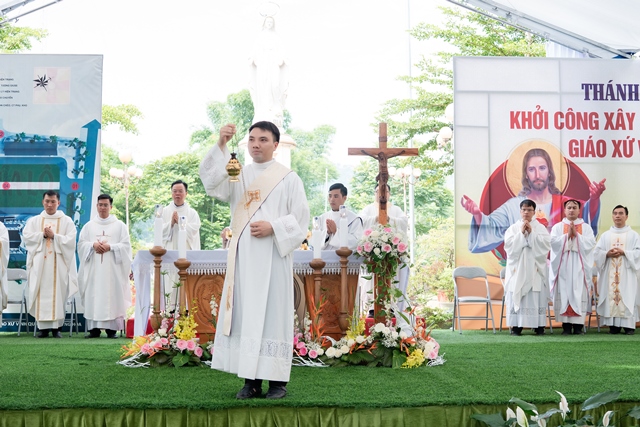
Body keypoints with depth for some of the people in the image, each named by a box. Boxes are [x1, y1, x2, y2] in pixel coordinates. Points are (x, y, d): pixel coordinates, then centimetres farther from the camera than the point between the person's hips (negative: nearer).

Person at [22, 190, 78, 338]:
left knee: (58, 293, -5)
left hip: (59, 264, -1)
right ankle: (43, 327, 1)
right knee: (41, 294, -2)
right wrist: (43, 235, -12)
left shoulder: (67, 221, 7)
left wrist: (53, 236, -15)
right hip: (39, 263, 2)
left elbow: (70, 240, -5)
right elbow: (26, 237, -1)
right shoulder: (34, 221, 12)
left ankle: (56, 327, -1)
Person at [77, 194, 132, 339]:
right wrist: (93, 245, -11)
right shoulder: (89, 226, 14)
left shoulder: (120, 225, 7)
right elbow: (81, 243, 8)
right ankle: (94, 328, 1)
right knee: (94, 296, -2)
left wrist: (110, 247, -14)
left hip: (112, 268, -2)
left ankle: (111, 329, -3)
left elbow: (126, 245, 0)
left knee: (112, 297, -5)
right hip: (94, 268, 2)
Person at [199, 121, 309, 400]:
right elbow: (211, 182, -7)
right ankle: (251, 380, 6)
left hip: (273, 256, -3)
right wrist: (221, 146, -18)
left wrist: (273, 227, -15)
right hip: (243, 257, 4)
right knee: (245, 314, 2)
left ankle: (277, 380, 1)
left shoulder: (288, 178, 5)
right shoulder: (238, 175, 13)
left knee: (273, 313, -4)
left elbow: (300, 217, 0)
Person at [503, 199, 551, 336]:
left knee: (536, 297, -4)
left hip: (535, 268, 0)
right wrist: (521, 233, -10)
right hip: (517, 268, 0)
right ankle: (516, 326, -1)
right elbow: (509, 245, -5)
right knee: (517, 296, -4)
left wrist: (531, 233, -11)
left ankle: (539, 326, 1)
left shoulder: (541, 228, 8)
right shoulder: (513, 228, 8)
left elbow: (546, 244, -6)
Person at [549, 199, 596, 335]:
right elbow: (553, 242, -5)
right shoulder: (557, 227, 9)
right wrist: (567, 235, -12)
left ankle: (578, 324, -2)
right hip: (563, 266, 0)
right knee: (564, 293, -5)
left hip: (579, 266, 0)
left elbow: (591, 243, -4)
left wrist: (576, 235, -11)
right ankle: (566, 324, -3)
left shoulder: (586, 228, 10)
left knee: (579, 294, -4)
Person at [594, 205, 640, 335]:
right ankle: (614, 325, -1)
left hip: (627, 274, -2)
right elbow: (596, 252, 6)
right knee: (611, 296, -4)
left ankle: (629, 325, -5)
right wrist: (607, 254, -12)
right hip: (609, 273, 2)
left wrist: (624, 253, -15)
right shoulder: (605, 235, 13)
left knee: (627, 297, -7)